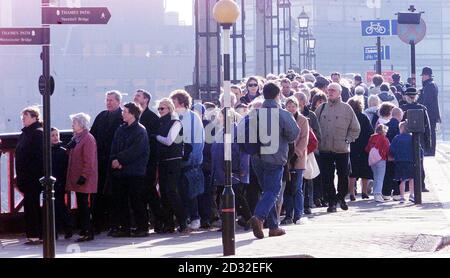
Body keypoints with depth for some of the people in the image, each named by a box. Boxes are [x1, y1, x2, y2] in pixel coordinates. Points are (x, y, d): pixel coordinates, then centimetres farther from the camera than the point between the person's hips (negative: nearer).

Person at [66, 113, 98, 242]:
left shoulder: (88, 139, -14)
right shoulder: (76, 138, 16)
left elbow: (89, 161, -18)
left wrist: (84, 176, -21)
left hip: (83, 179, -9)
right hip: (76, 178, 9)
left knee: (83, 205, -8)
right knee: (81, 205, 11)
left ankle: (88, 232, -6)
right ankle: (84, 230, 16)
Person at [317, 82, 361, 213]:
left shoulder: (346, 108, 3)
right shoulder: (321, 108, 9)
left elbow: (355, 129, 7)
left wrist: (348, 140, -2)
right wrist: (318, 141, 3)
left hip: (342, 149, -1)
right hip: (325, 149, 1)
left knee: (343, 176, 4)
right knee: (327, 177, 0)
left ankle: (341, 197, 26)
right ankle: (332, 201, 10)